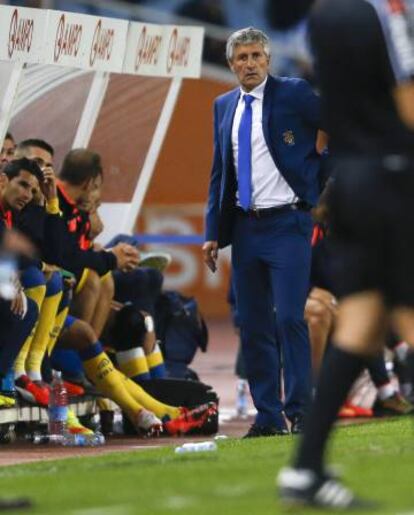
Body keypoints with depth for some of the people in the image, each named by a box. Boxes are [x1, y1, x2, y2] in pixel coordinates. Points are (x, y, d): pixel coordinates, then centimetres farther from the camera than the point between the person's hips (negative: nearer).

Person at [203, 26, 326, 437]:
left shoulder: (293, 94, -4)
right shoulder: (224, 106, 12)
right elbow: (219, 172, 16)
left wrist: (319, 173, -3)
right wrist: (212, 233, 11)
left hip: (286, 223, -6)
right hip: (244, 228, 6)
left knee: (290, 318, -13)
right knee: (253, 326, 6)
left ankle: (298, 413, -10)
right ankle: (268, 416, 10)